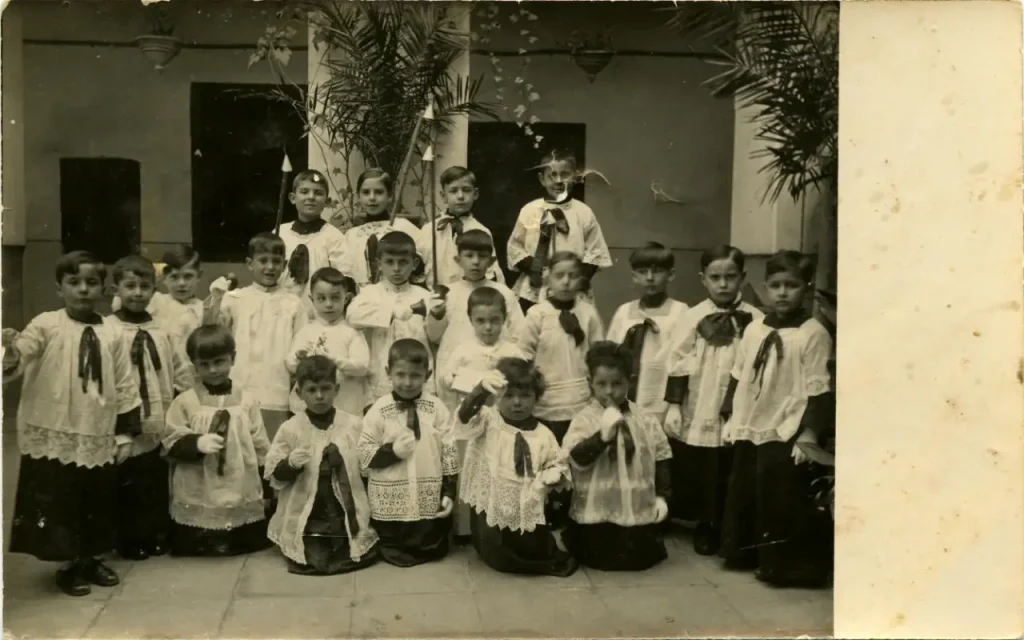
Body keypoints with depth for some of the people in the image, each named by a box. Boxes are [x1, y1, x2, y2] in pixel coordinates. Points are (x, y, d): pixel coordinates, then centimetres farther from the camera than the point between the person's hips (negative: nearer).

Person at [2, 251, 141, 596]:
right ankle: (68, 564, 22)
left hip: (99, 439, 3)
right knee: (59, 505, 5)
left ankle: (91, 558, 32)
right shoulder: (46, 325, -6)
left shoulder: (111, 333, 2)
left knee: (99, 504, 14)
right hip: (55, 436, -3)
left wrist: (125, 434, 6)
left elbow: (124, 387, 6)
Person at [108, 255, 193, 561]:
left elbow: (183, 372, 13)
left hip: (161, 429, 4)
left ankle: (159, 537, 29)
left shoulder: (162, 330, 6)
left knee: (160, 488, 14)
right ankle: (131, 542, 20)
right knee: (128, 490, 5)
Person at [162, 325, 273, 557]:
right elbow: (171, 443, -4)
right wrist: (197, 443, -23)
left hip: (243, 498, 2)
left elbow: (261, 446, 5)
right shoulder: (184, 402, -2)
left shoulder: (247, 400, 2)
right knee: (192, 551, 6)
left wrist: (268, 487, 4)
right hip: (196, 502, -1)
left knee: (251, 546, 12)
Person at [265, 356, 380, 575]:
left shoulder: (353, 425, -1)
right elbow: (274, 475, -1)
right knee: (310, 561, -16)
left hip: (347, 516, 2)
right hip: (305, 519, -1)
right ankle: (313, 549, 17)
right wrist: (290, 464, -20)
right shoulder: (290, 429, -5)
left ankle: (340, 543, 20)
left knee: (363, 556, -10)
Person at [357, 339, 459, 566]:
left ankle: (426, 550, 41)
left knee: (434, 551, 11)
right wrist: (391, 452, -19)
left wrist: (449, 492, -3)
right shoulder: (378, 411, -7)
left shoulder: (436, 408, -3)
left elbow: (449, 453, 0)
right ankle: (397, 552, 41)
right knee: (394, 552, 11)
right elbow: (363, 455, -4)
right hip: (390, 503, -1)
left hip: (430, 502, 1)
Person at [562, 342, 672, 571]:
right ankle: (572, 537, 30)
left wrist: (662, 496, 3)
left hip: (639, 511, 3)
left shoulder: (646, 421, 4)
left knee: (640, 559, 6)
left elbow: (660, 460, 10)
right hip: (598, 512, -3)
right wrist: (603, 435, -33)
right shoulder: (584, 419, -8)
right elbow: (576, 458, -22)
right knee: (599, 559, -1)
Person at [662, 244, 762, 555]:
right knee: (695, 477, 7)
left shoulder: (755, 320, -2)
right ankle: (705, 527, 24)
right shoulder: (693, 318, -3)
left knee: (731, 481, 8)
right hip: (697, 416, 0)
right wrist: (673, 406, -6)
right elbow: (677, 364, -3)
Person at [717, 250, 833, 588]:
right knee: (742, 496, 16)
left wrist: (810, 431, -14)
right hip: (749, 430, 6)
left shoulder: (813, 334, -10)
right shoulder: (754, 329, 7)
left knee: (784, 504, -1)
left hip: (785, 435, -6)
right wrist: (730, 416, 13)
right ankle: (745, 554, 32)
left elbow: (818, 389, -11)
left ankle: (786, 565, 13)